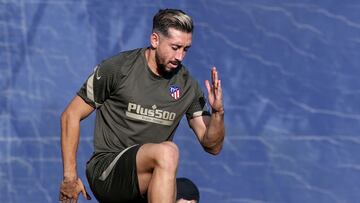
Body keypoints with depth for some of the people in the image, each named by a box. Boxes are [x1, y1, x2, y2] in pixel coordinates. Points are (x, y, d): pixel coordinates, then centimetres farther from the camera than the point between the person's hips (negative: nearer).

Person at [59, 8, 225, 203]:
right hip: (106, 170, -5)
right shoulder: (117, 68, -5)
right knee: (167, 151, -32)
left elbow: (212, 146, 7)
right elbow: (71, 115, 1)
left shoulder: (187, 85, 6)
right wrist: (70, 176, -3)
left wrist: (217, 112, -13)